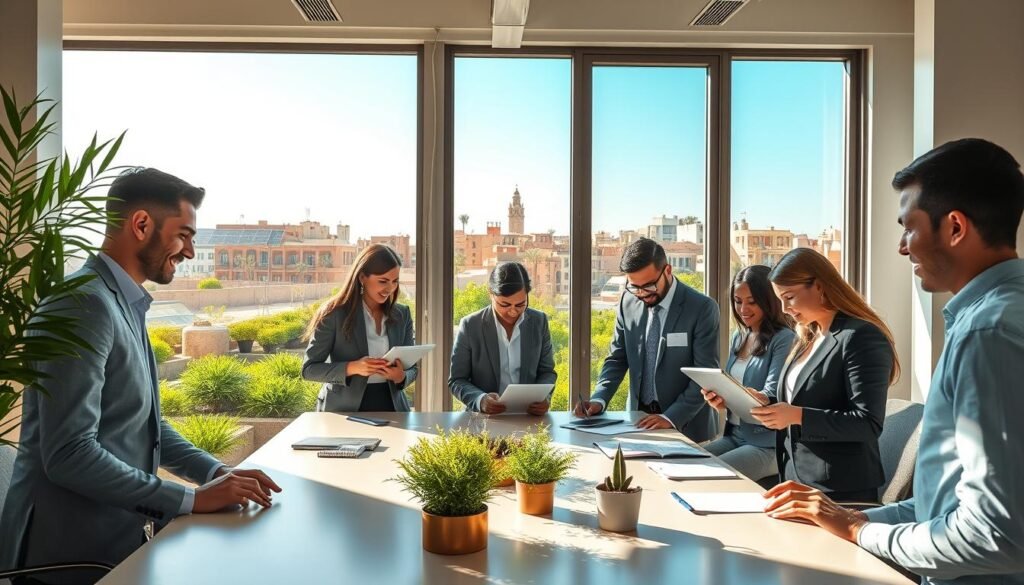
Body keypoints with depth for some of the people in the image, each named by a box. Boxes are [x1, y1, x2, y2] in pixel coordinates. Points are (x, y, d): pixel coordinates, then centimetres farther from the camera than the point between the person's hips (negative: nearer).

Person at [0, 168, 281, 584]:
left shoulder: (124, 305, 10)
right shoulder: (84, 303, -20)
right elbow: (68, 454, -26)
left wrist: (216, 471, 2)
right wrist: (192, 498, -21)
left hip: (117, 533, 9)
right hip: (74, 550, -9)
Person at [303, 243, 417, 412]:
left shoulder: (402, 315, 7)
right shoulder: (334, 313, -4)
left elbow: (412, 367, 12)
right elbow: (309, 368, -4)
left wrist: (401, 377, -10)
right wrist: (352, 368, -18)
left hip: (390, 407, 4)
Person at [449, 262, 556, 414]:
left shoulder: (539, 322, 2)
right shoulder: (470, 326, -5)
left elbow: (547, 371, 10)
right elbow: (457, 380, -1)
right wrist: (480, 400, -20)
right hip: (483, 419, -1)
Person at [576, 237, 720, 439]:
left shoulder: (702, 308, -10)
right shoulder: (628, 303, 2)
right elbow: (617, 359, 9)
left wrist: (671, 417, -22)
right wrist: (599, 400, -7)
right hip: (639, 418, 4)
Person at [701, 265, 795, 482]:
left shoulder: (783, 339, -11)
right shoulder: (739, 337, 12)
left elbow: (773, 396, -18)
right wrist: (718, 398, -9)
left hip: (767, 442, -7)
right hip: (733, 434, 7)